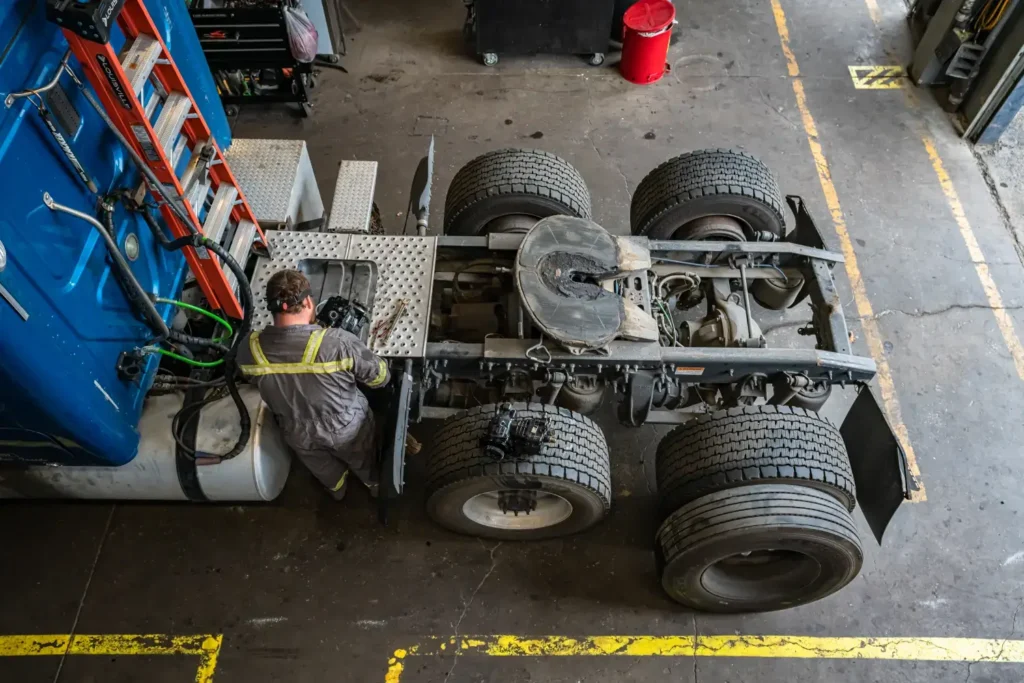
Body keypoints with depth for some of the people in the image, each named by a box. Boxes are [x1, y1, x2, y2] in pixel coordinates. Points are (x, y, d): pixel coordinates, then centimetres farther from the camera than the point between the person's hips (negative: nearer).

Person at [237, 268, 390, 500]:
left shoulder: (249, 349, -24)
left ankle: (336, 487, 65)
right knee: (364, 461, 33)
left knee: (324, 469, 36)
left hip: (298, 434, 3)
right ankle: (375, 484, 62)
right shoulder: (338, 342, -37)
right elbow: (380, 376, -20)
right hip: (347, 428, -2)